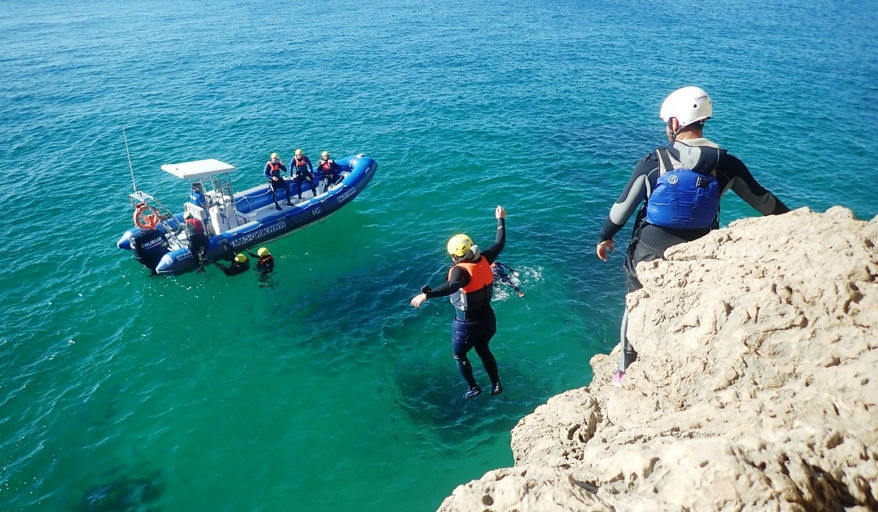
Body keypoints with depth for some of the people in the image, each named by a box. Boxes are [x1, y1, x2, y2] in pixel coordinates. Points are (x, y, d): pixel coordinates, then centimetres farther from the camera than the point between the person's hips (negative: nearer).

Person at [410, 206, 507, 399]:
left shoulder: (460, 270, -28)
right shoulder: (483, 260, -8)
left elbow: (451, 286, -49)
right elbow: (499, 244, 8)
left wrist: (426, 294, -58)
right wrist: (501, 220, 20)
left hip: (467, 324, -7)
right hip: (487, 318, 7)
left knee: (459, 355, 20)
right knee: (483, 350, 29)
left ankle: (473, 387, 29)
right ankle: (496, 385, 38)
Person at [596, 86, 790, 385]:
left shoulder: (652, 163, -15)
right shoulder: (727, 165, -8)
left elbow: (622, 206, -8)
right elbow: (762, 200, 5)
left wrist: (605, 237, 9)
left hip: (649, 252, -1)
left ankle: (625, 371, 30)